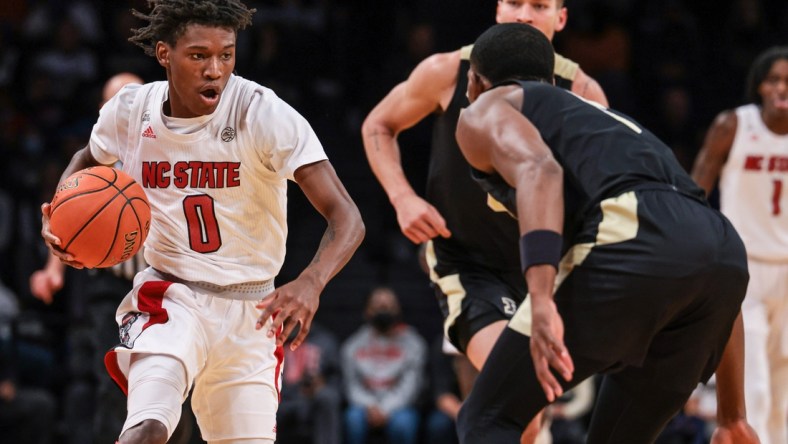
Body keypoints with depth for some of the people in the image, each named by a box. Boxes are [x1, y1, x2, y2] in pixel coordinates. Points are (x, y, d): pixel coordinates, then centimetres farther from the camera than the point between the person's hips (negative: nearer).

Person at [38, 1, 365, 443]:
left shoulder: (264, 114, -17)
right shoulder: (130, 110, -7)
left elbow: (347, 217, -23)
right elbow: (89, 159, 19)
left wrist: (311, 282, -43)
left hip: (250, 312, 0)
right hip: (170, 298, 0)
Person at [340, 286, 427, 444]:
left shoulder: (412, 343, 4)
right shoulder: (353, 345, 9)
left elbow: (410, 385, -5)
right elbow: (351, 384, 4)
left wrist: (386, 409, -20)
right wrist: (369, 406, -17)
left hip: (398, 406, -1)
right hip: (366, 405, 1)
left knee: (403, 421, -36)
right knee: (354, 417, -33)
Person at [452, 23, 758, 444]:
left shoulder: (485, 113, 22)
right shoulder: (604, 117, 42)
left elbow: (538, 171, -4)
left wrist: (542, 302, -20)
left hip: (630, 240, -7)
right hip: (726, 255, 7)